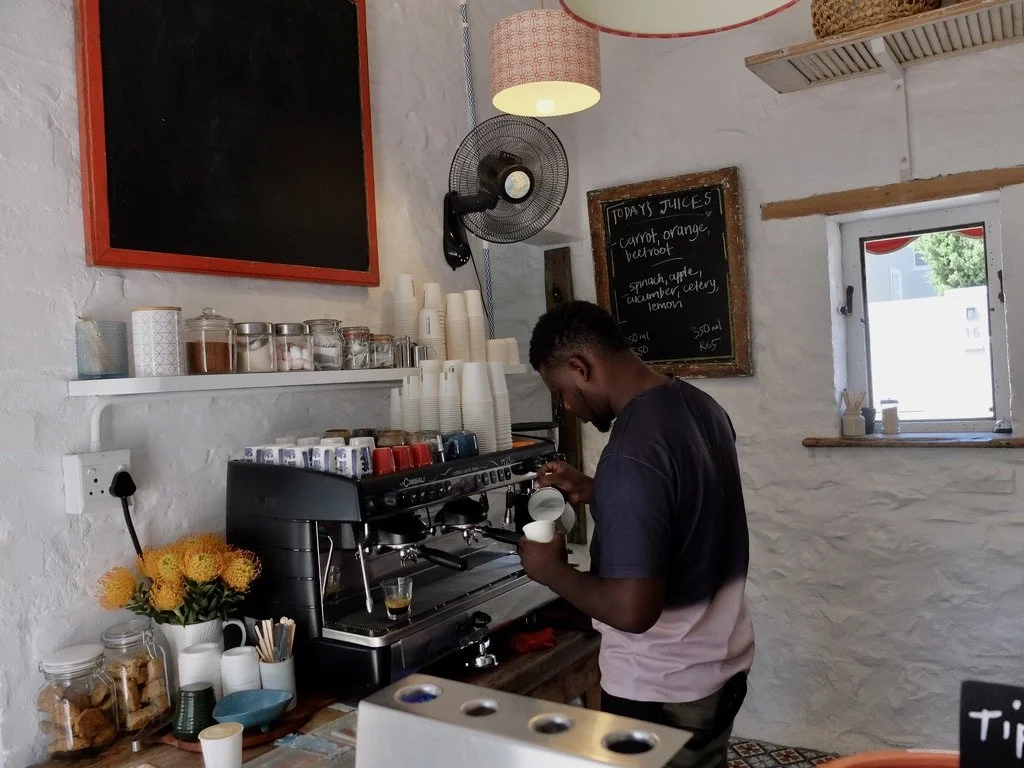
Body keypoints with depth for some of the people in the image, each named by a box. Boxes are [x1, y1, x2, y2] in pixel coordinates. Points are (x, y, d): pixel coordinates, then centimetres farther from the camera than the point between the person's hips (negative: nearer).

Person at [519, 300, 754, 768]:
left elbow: (632, 610, -31)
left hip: (661, 692, -8)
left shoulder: (632, 452, -29)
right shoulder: (701, 406, -1)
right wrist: (594, 492, 8)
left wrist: (552, 570, -15)